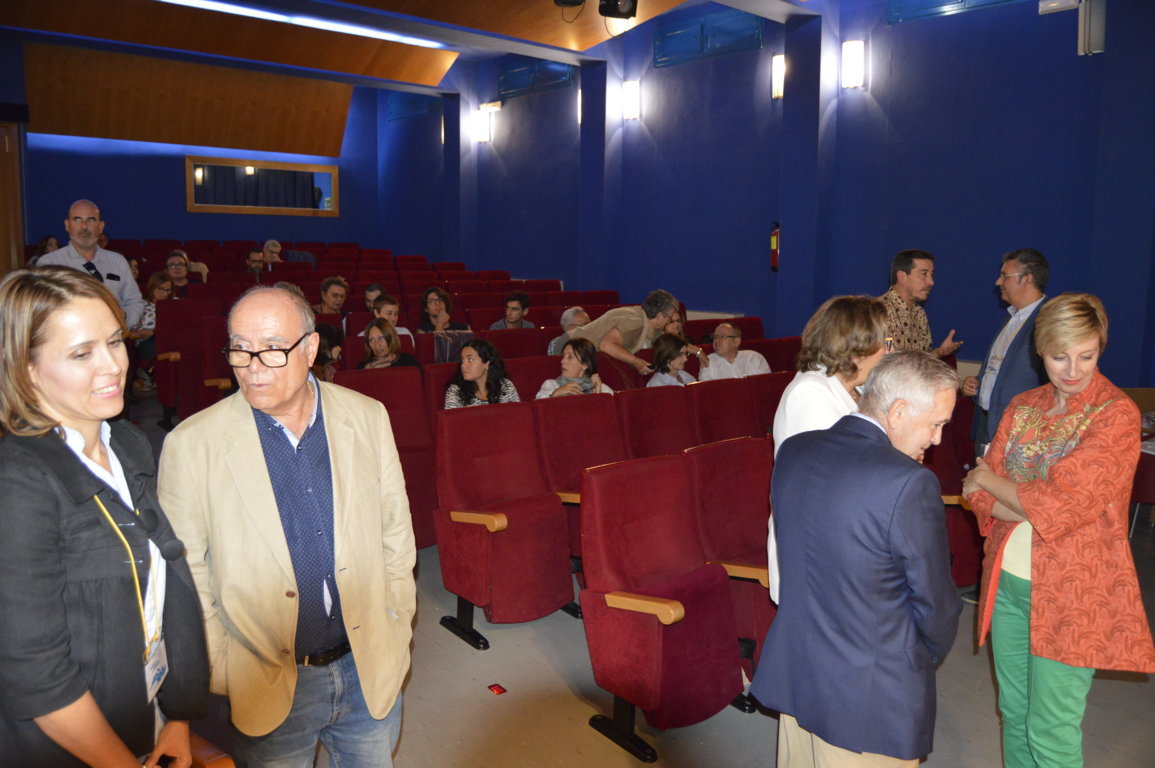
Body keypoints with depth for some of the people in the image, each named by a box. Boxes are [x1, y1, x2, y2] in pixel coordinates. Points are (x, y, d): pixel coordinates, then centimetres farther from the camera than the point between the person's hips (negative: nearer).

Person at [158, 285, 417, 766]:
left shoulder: (368, 418, -4)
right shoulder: (191, 445, -11)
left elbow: (395, 531, 4)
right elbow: (185, 576, -4)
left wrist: (396, 630, 5)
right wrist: (219, 670, -4)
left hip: (372, 671, 2)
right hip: (267, 688, -2)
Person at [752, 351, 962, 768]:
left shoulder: (793, 451, -5)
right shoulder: (909, 483, -24)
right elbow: (935, 603, -13)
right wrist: (929, 655, 8)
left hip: (793, 674, 6)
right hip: (870, 698, -6)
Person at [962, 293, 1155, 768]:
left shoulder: (1117, 414, -11)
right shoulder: (1022, 407, 5)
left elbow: (1058, 506, -20)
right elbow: (982, 495, 1)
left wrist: (990, 480, -6)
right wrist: (1038, 506, -17)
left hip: (1070, 591, -5)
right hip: (1008, 581, 5)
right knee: (1014, 713, 17)